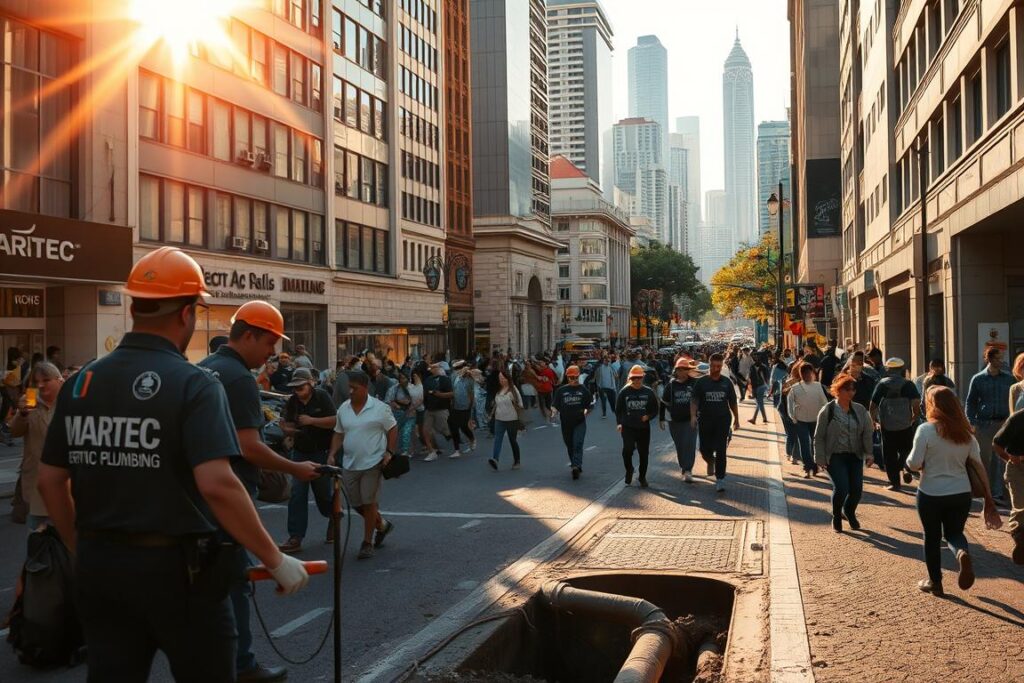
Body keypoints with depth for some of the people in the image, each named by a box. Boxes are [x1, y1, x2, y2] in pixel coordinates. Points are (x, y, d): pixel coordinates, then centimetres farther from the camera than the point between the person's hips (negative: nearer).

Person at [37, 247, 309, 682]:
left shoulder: (80, 383, 3)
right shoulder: (194, 384, -15)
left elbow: (50, 480, 9)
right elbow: (217, 484, -25)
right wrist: (275, 560, -18)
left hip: (98, 564, 5)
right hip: (175, 566, -5)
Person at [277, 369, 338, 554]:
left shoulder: (322, 397, -9)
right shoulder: (292, 402, 3)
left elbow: (334, 421, -14)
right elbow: (290, 428, 4)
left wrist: (311, 420, -24)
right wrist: (286, 429, -20)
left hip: (321, 452, -3)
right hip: (300, 452, 3)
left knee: (322, 493, 7)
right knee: (297, 494, -4)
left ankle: (333, 515, 41)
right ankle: (295, 538, -2)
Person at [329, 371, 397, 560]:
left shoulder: (380, 408, -7)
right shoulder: (343, 409, 6)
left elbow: (392, 429, -1)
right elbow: (338, 434, 13)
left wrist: (389, 452, -10)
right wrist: (332, 454, 2)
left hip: (372, 463, -5)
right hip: (349, 465, 5)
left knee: (368, 503, -3)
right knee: (356, 504, 11)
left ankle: (367, 543, 10)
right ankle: (382, 525, 36)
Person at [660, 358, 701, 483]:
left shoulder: (694, 383, -4)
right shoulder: (670, 384, 0)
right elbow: (664, 402, 6)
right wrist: (661, 419, 4)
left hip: (691, 420, -2)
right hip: (675, 421, 2)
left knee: (689, 445, -12)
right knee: (679, 446, 12)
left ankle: (687, 471, -12)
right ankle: (683, 467, 31)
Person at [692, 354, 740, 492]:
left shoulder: (726, 382, 5)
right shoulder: (701, 382, 0)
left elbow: (733, 402, 13)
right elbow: (694, 400, -6)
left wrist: (736, 419, 14)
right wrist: (693, 416, -20)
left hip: (723, 420, 0)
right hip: (705, 421, 0)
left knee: (721, 451, -5)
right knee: (705, 450, 4)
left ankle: (720, 480, 1)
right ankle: (711, 461, 40)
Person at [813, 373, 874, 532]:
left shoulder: (860, 410, 5)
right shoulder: (827, 411, -7)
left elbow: (867, 433, 3)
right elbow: (819, 437, -4)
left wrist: (869, 453, -9)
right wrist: (820, 458, -9)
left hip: (855, 456, 4)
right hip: (835, 456, -4)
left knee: (857, 489, -1)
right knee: (841, 488, -16)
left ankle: (849, 512, 32)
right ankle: (836, 517, 12)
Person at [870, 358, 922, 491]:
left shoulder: (881, 384, -1)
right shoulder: (908, 384, -3)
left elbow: (872, 406, -4)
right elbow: (916, 404, -15)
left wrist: (875, 421, 11)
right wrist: (914, 418, 3)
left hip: (887, 427, 0)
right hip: (906, 426, 0)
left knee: (890, 455, 8)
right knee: (905, 450, 20)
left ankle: (894, 482, 6)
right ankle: (905, 468, -5)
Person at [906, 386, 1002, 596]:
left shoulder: (926, 430, -16)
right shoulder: (965, 432, -2)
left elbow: (914, 464, -18)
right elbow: (979, 465, 0)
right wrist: (988, 496, 5)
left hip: (931, 494, -3)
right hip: (961, 494, 4)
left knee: (932, 537, 15)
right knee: (954, 532, 21)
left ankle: (935, 582, 25)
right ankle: (963, 553, -12)